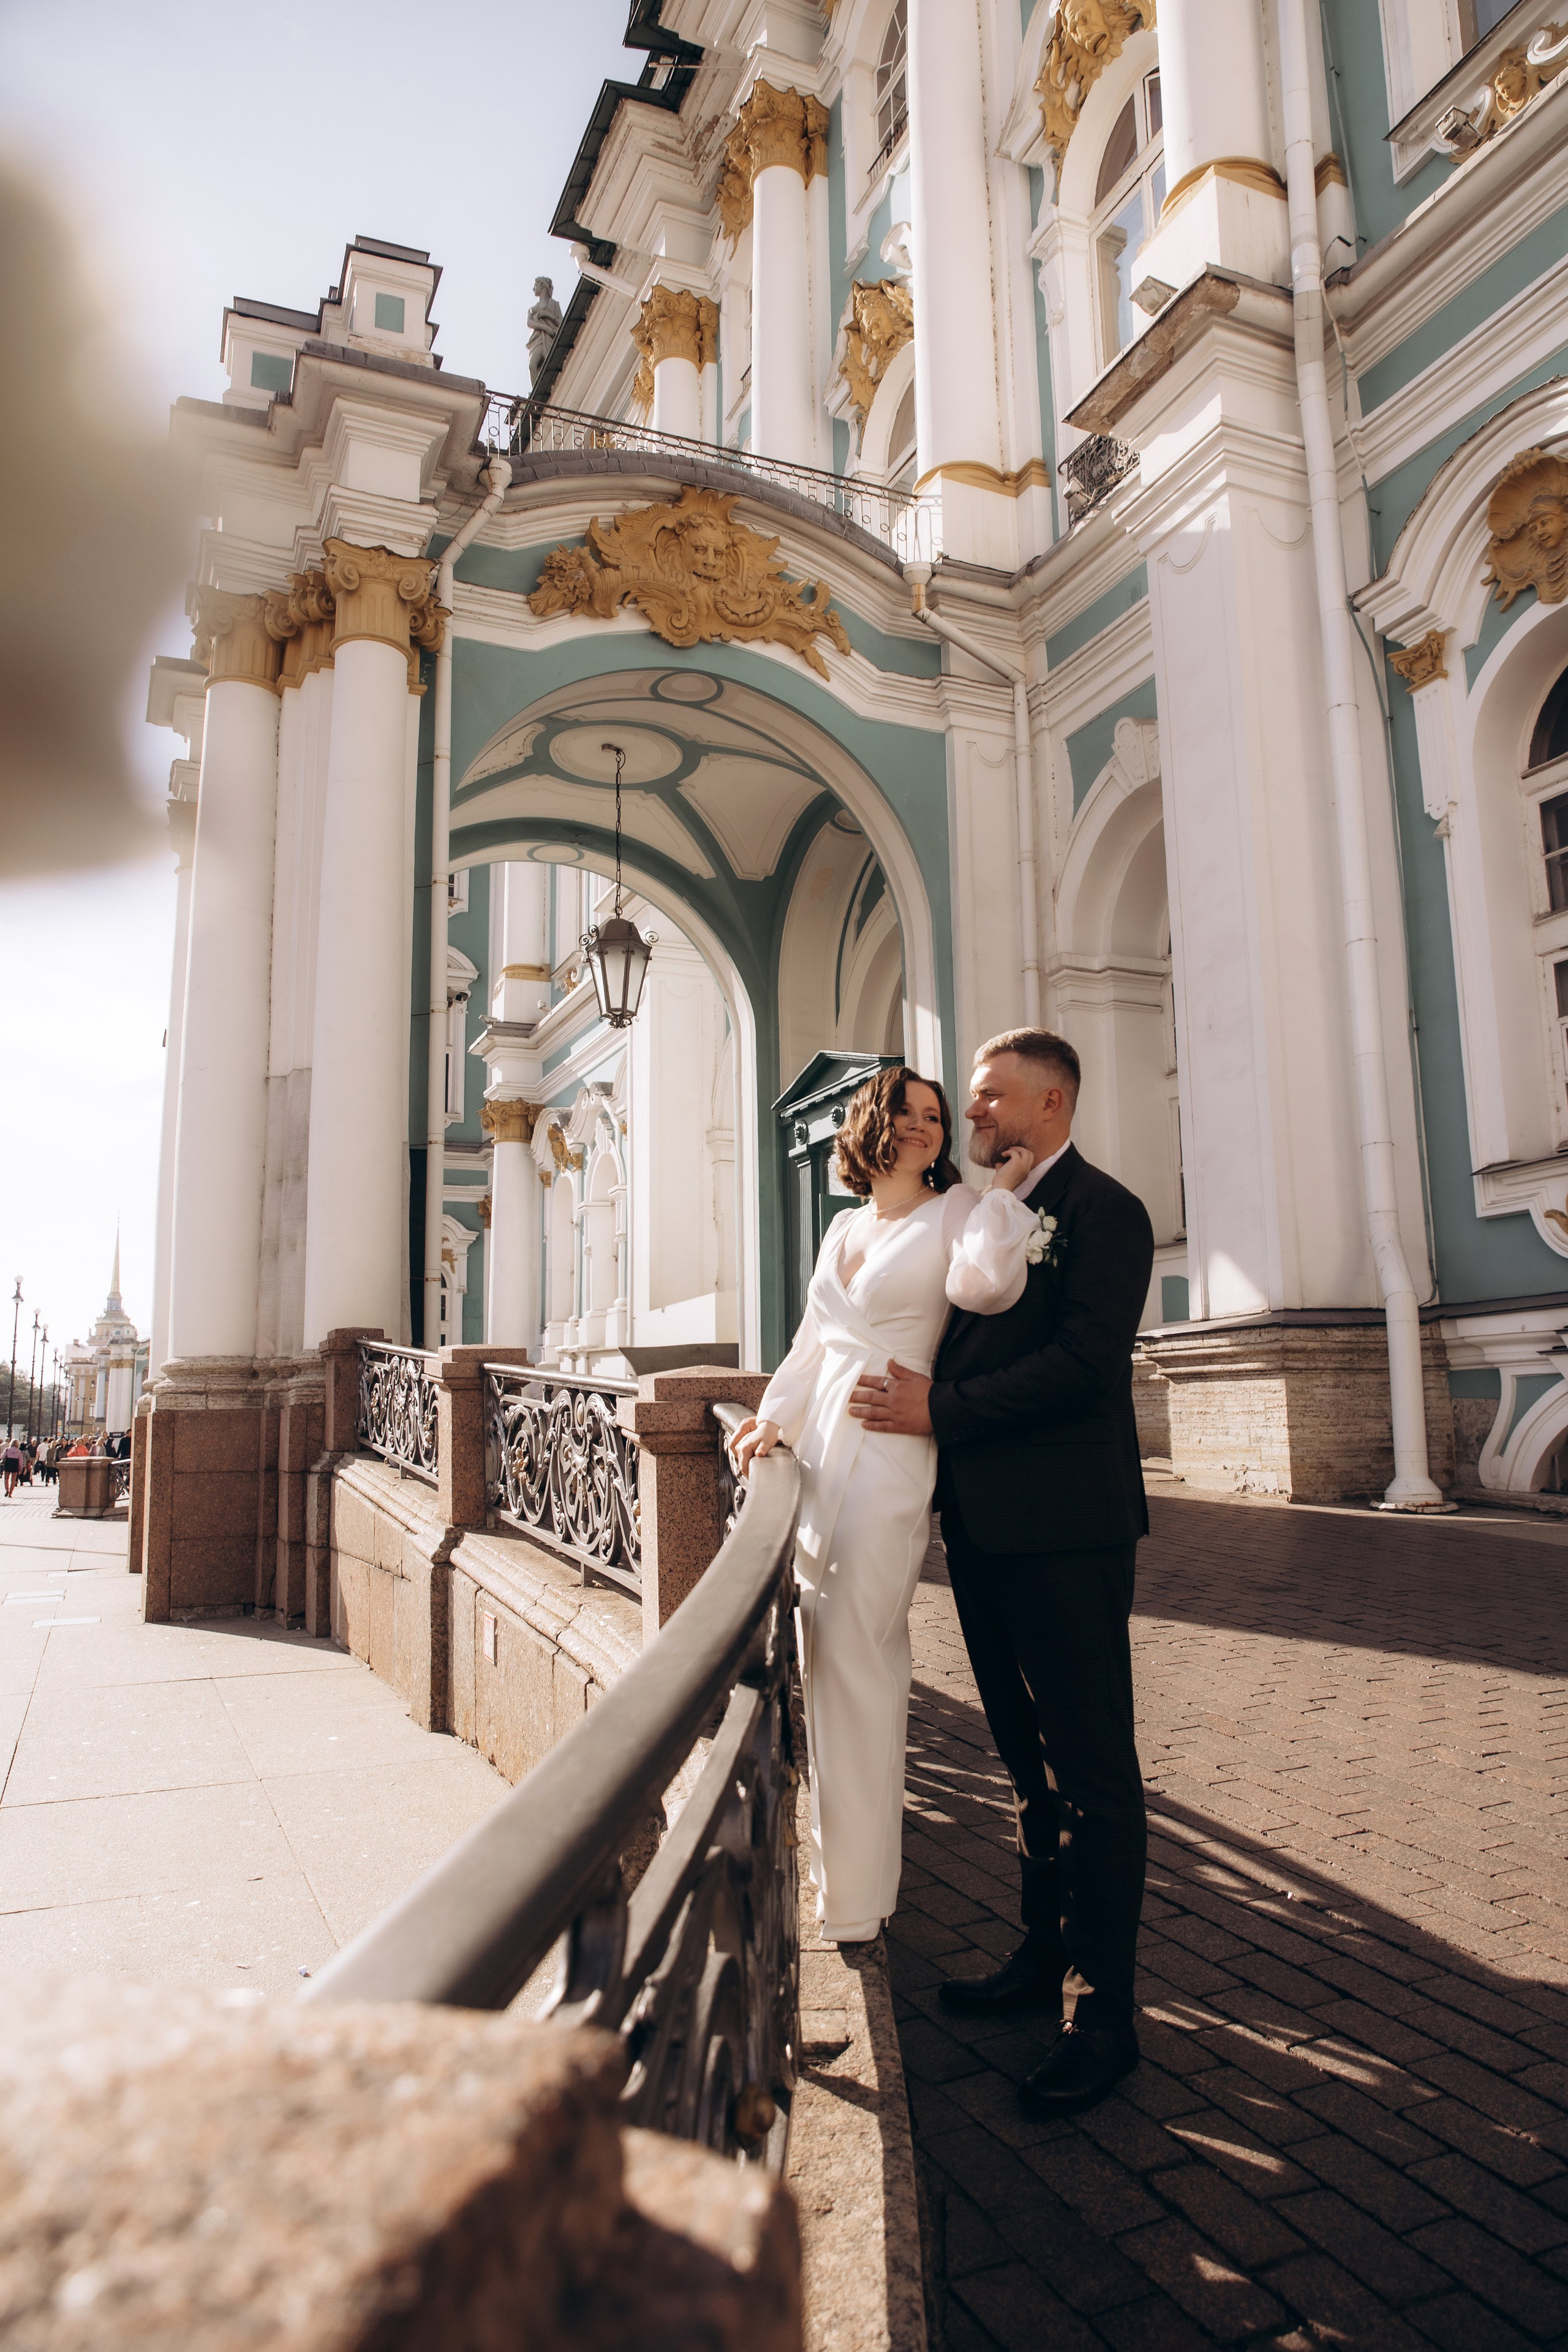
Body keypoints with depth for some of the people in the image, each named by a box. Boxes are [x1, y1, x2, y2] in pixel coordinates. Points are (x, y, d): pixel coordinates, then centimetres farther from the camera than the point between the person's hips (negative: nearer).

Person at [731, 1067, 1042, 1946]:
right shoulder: (845, 1229, 17)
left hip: (890, 1456, -6)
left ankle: (855, 1896, 10)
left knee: (853, 1662, -4)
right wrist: (776, 1418, 9)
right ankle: (869, 1839, 31)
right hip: (825, 1448, 7)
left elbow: (984, 1282, -24)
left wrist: (1006, 1189, -12)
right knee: (852, 1660, 14)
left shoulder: (956, 1211, -2)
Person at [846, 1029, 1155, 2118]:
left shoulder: (1103, 1212, -10)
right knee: (1032, 1757, 19)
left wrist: (943, 1410, -19)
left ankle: (1101, 2011, 14)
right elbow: (957, 1344, 16)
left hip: (1065, 1530, -8)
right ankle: (1045, 1954, 34)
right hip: (986, 1526, 9)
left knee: (1092, 1768, 3)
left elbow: (1085, 1360, -21)